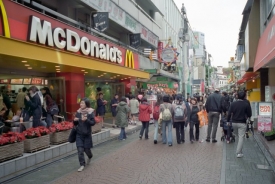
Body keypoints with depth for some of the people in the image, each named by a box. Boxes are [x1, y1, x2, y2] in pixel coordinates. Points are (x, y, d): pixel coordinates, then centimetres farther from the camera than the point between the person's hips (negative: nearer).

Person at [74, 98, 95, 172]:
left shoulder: (90, 112, -9)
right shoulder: (78, 112, 1)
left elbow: (93, 123, -11)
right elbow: (75, 124, 9)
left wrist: (86, 120, -27)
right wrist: (75, 120, -14)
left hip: (87, 134, -2)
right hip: (79, 134, 3)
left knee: (87, 149, 9)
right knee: (80, 150, -3)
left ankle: (90, 157, 42)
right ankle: (82, 164, 10)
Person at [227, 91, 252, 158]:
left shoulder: (233, 103, -3)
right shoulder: (246, 104, -10)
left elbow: (229, 113, -4)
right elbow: (249, 114, -5)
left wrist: (228, 121, 5)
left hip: (234, 122, 3)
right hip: (242, 123, -3)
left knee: (237, 135, 22)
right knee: (241, 137, 0)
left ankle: (239, 151, 29)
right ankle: (239, 153, -2)